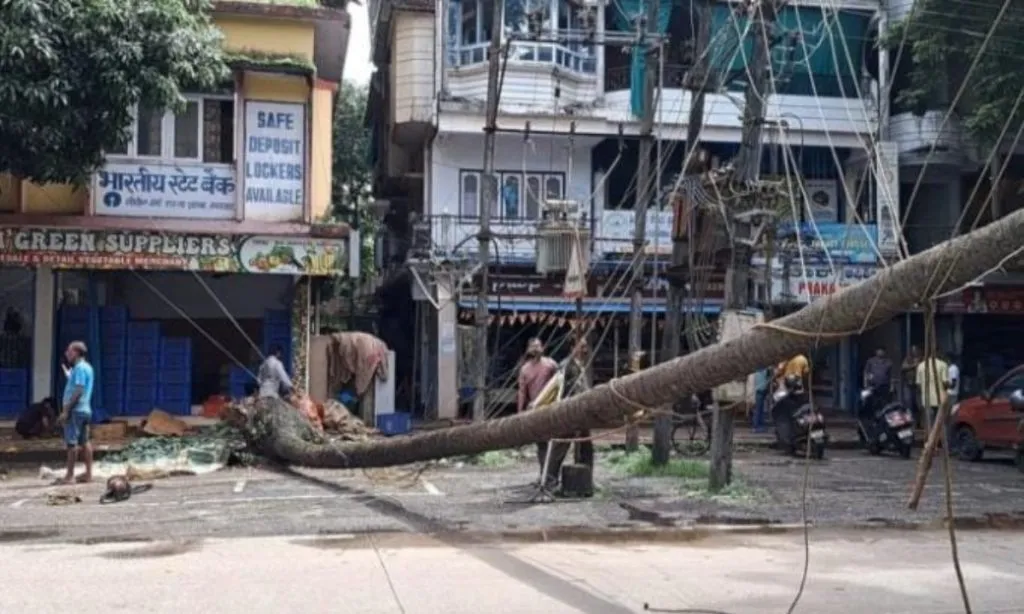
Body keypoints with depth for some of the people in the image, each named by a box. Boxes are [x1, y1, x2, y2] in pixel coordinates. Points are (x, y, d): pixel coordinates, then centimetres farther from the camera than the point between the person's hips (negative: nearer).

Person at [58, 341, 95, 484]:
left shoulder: (80, 367, -14)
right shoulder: (87, 367, 17)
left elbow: (78, 391, -21)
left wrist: (66, 410, -20)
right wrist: (68, 374, 17)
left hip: (76, 410, -10)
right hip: (85, 409, 10)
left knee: (72, 442, -7)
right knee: (84, 442, 10)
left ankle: (69, 476, -5)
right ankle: (88, 473, 11)